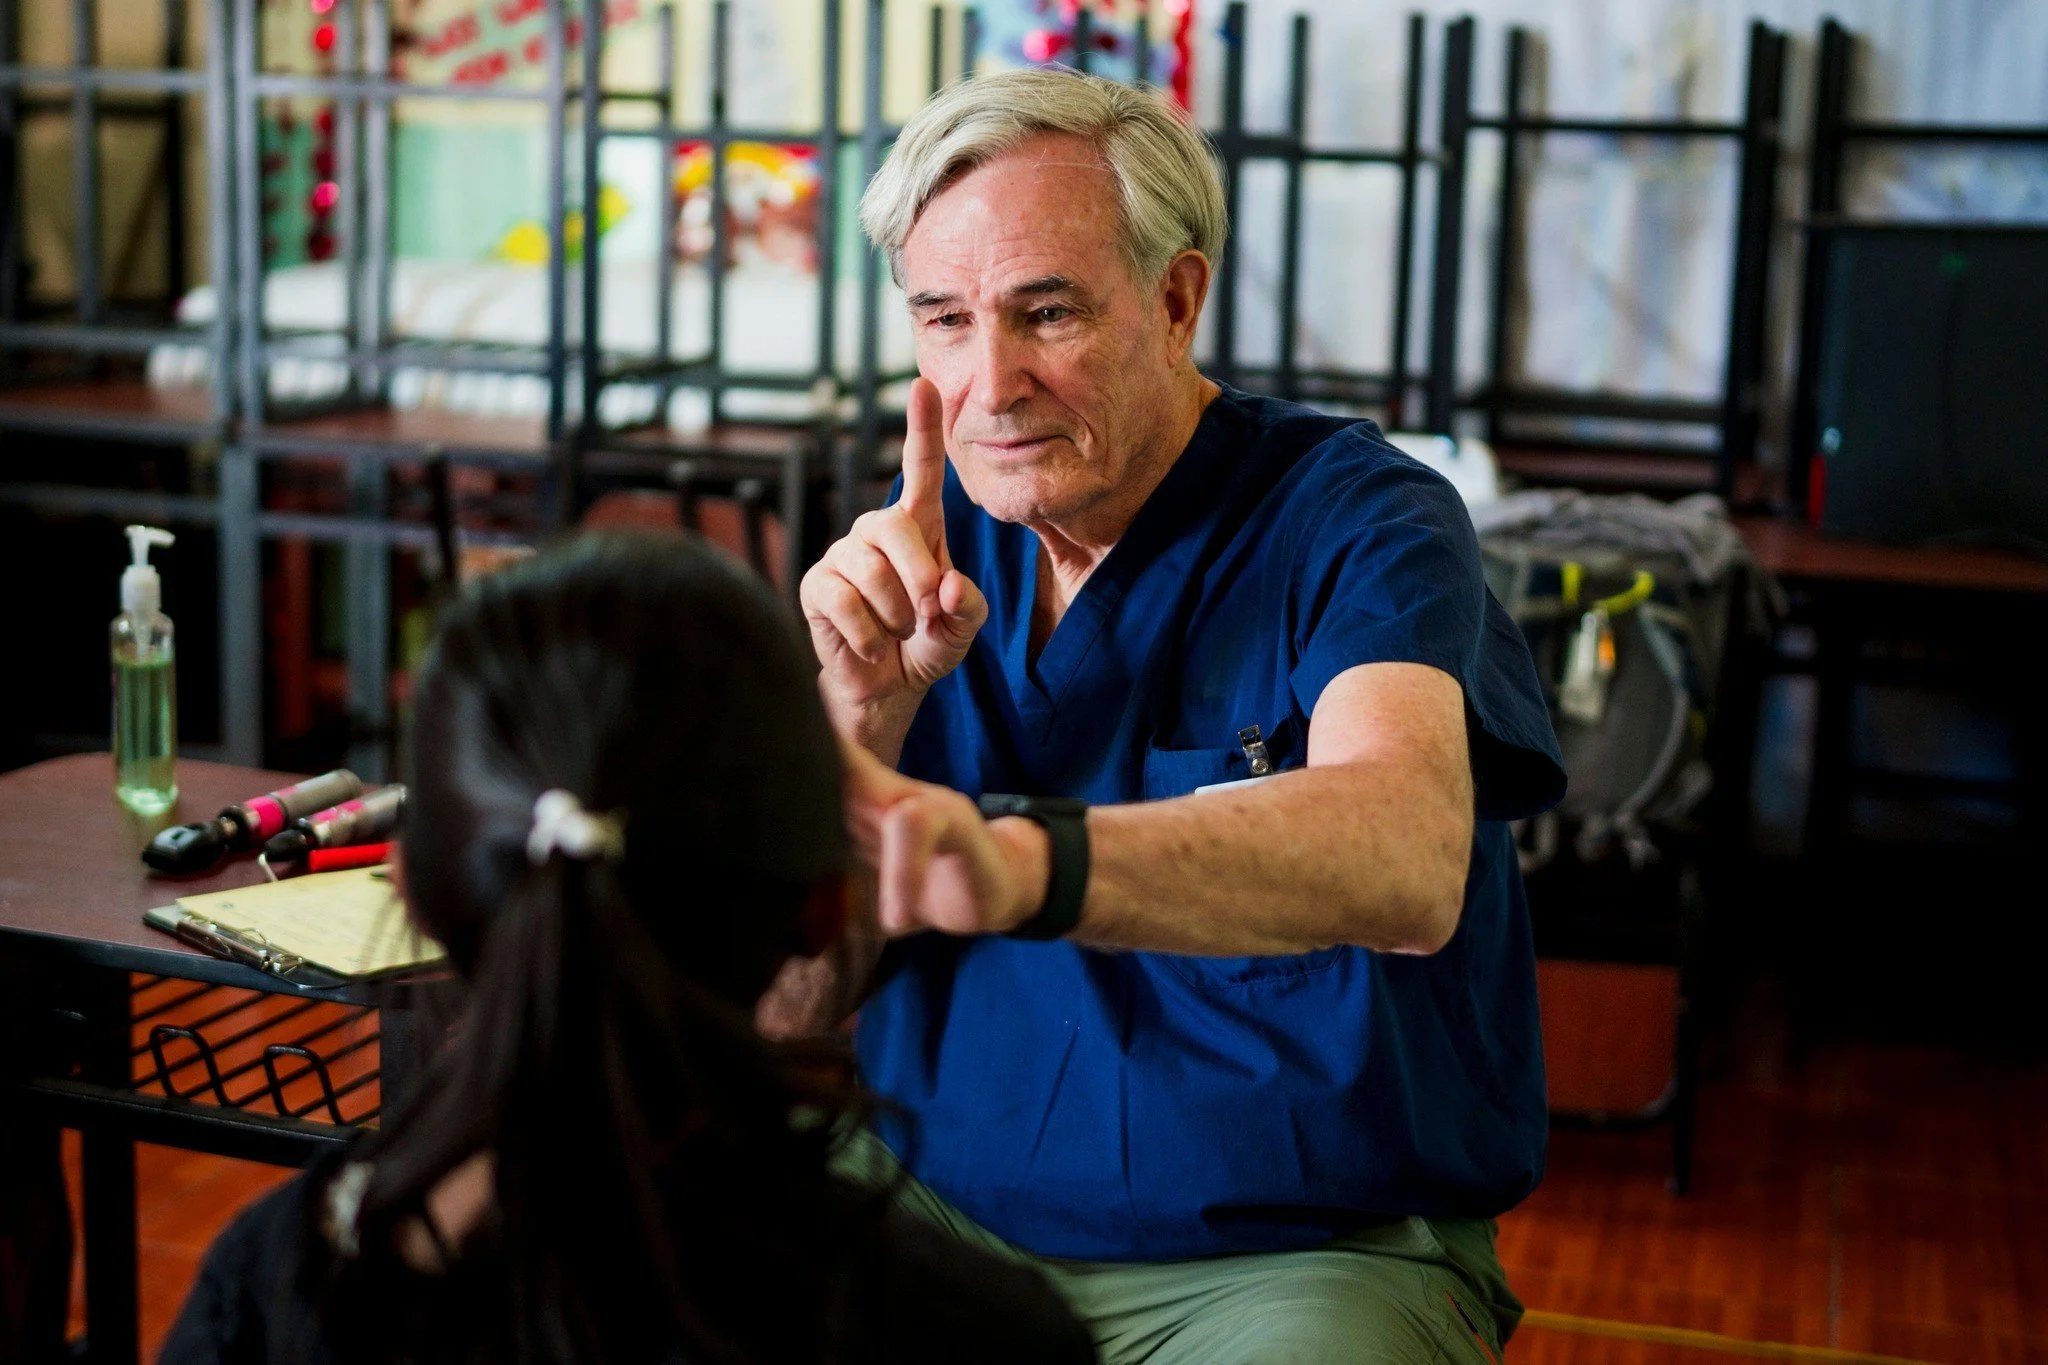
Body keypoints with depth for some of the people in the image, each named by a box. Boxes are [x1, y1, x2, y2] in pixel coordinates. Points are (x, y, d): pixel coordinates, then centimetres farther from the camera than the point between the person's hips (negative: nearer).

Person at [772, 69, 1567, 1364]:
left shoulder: (1361, 519, -10)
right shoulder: (930, 552, 3)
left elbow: (1405, 865, -33)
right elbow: (788, 999, -1)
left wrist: (1019, 861, -50)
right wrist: (859, 710, -19)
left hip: (1302, 1254, -3)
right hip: (937, 1215, 4)